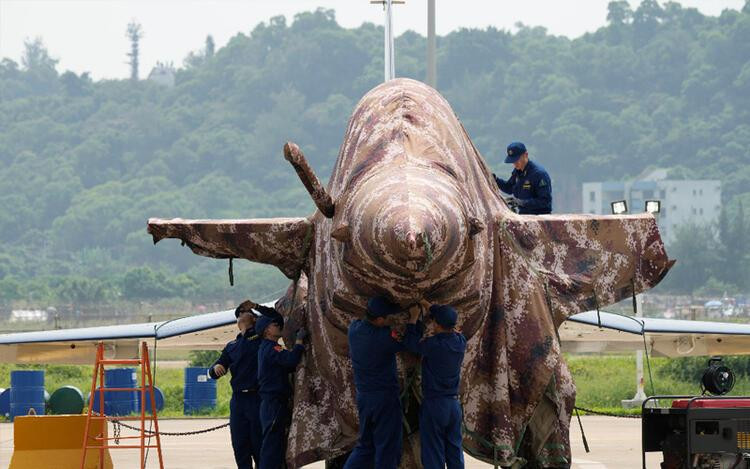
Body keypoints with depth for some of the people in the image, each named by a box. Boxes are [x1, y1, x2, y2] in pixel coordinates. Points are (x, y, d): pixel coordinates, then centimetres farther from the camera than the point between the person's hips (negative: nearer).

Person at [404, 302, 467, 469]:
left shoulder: (433, 345, -21)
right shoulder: (460, 342, -2)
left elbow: (410, 343, -4)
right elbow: (449, 326, 17)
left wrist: (413, 318, 9)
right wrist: (430, 308, 27)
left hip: (434, 405, -6)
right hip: (454, 404, 6)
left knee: (433, 455, 1)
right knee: (455, 452, 12)